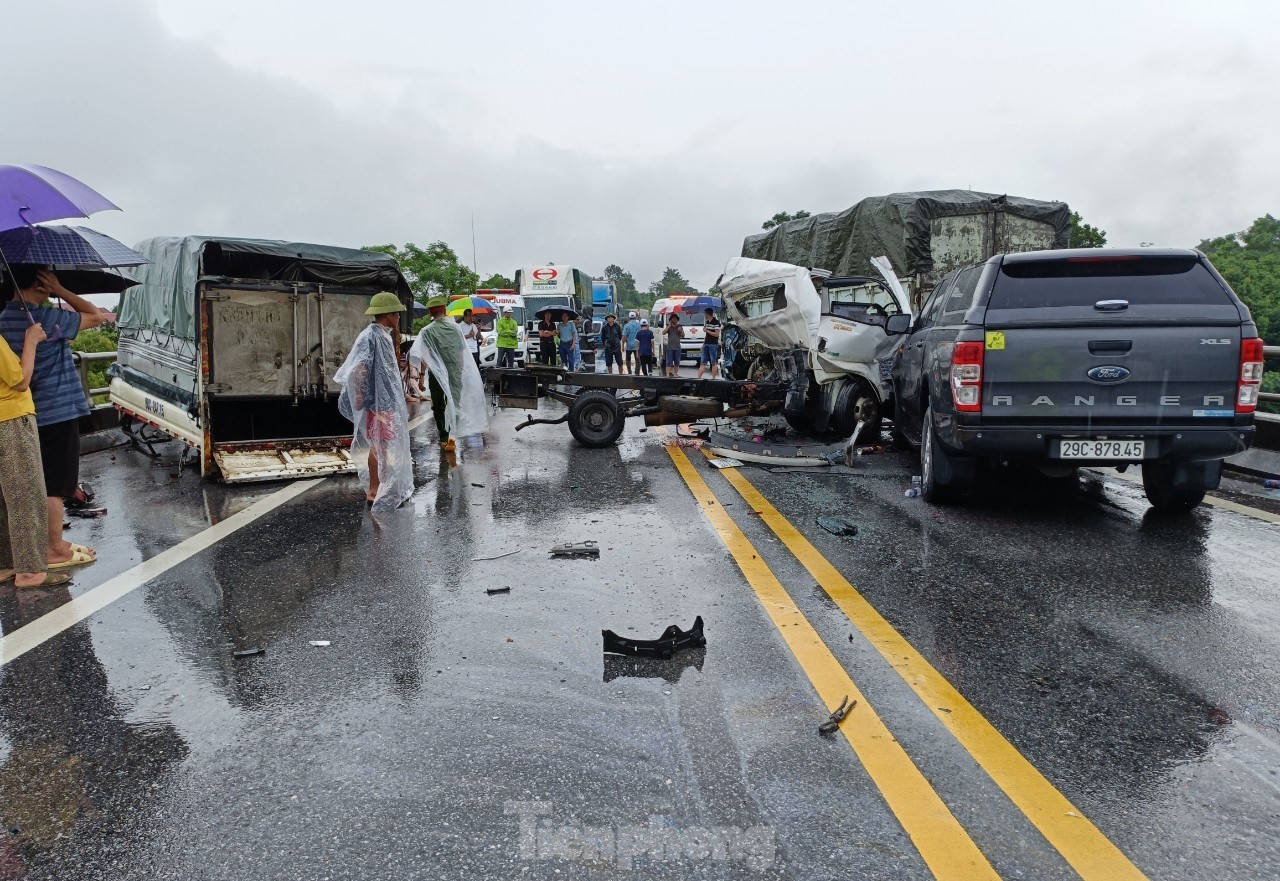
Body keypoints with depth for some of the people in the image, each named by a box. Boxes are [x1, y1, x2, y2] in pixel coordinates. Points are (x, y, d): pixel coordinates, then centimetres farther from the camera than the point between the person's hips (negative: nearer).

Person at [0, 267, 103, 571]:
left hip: (26, 414, 8)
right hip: (57, 412, -8)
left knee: (38, 484, 15)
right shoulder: (48, 317, -17)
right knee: (53, 486, -2)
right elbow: (96, 316, -9)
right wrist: (60, 291, -10)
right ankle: (56, 550, 5)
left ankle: (44, 542, 25)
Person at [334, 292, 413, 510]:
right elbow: (360, 367, -25)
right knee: (378, 444, -1)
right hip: (377, 400, -9)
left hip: (388, 398, 9)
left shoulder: (384, 335, 11)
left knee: (386, 443, 16)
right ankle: (374, 490, 8)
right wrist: (359, 397, -25)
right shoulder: (371, 336, -18)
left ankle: (380, 486, 26)